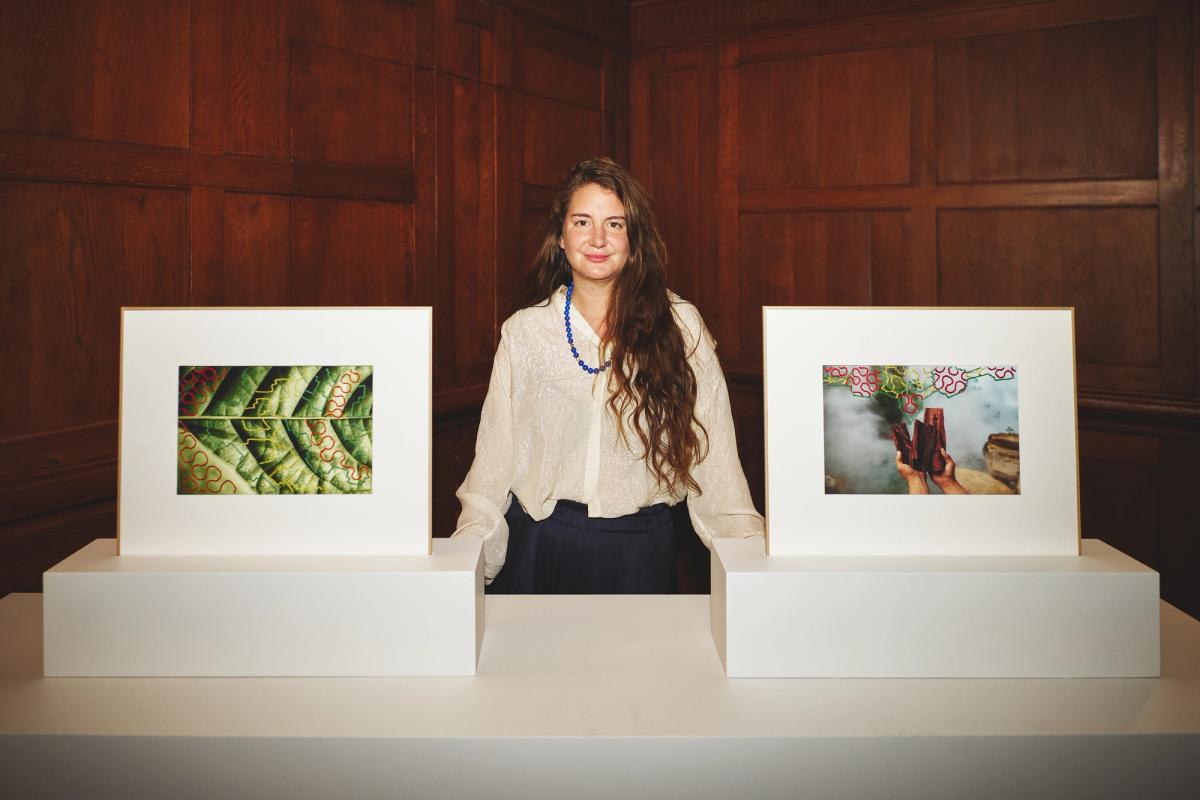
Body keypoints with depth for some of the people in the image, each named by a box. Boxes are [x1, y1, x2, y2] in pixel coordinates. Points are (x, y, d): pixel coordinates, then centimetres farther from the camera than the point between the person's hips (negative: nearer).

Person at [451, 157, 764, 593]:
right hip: (540, 546, 1)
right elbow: (496, 453, 1)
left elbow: (711, 451, -1)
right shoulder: (523, 332, 1)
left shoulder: (679, 326, -1)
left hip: (640, 550, 0)